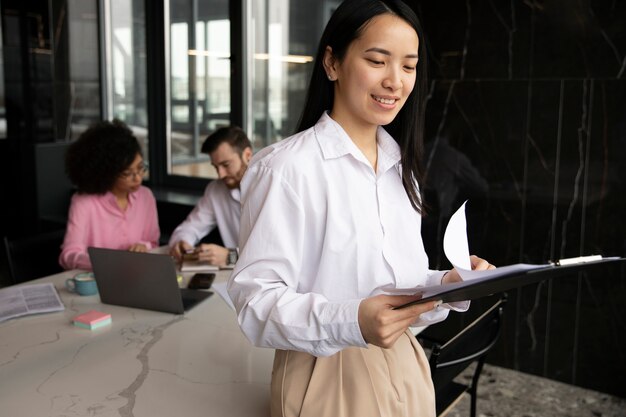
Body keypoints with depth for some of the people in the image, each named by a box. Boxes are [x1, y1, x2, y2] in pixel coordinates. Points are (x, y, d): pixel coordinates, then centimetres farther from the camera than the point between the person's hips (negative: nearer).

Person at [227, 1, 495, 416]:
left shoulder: (400, 167, 6)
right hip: (328, 380, -6)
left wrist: (449, 285, -8)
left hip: (405, 370, 7)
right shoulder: (286, 166, -18)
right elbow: (256, 300, -20)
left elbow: (399, 285, 11)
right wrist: (350, 323, -33)